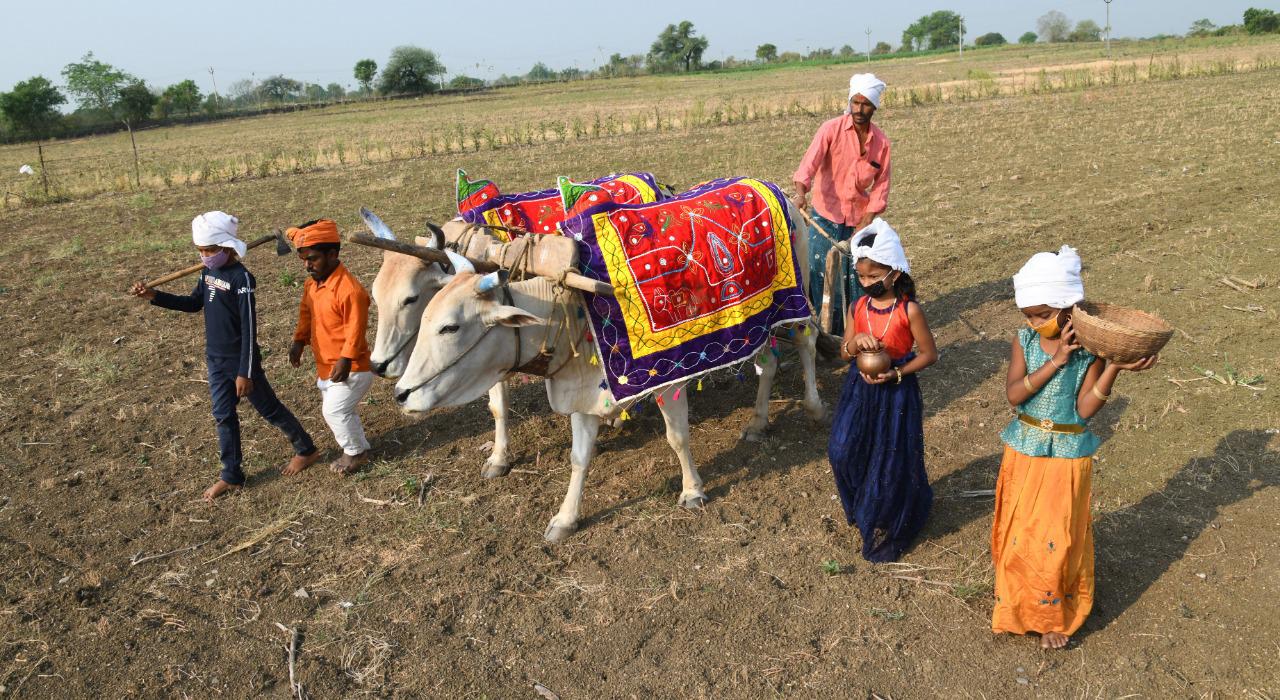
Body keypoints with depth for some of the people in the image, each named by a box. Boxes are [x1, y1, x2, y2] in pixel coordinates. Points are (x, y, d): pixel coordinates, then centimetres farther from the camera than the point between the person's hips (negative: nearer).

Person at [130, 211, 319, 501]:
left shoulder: (241, 278, -22)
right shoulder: (208, 272, 2)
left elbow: (249, 329, -22)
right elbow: (194, 304, 18)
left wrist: (245, 372, -22)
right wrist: (154, 296, 5)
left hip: (240, 360, -8)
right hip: (216, 360, 8)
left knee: (269, 409, 7)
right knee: (223, 416, 14)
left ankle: (306, 449, 27)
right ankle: (231, 476, 26)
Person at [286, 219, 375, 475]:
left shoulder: (349, 289, -25)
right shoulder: (312, 284, 2)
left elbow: (355, 329, -24)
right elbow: (306, 314, 14)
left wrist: (345, 362, -24)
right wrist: (299, 342, 2)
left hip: (351, 367, -9)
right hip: (325, 365, 9)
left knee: (335, 410, -5)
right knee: (335, 408, 18)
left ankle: (355, 452, 15)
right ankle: (356, 445, 37)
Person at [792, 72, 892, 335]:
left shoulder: (881, 142, 2)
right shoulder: (831, 129, -9)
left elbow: (881, 185, 5)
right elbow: (810, 161, -23)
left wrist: (866, 223, -5)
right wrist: (801, 192, -42)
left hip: (858, 221, 3)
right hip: (825, 217, -3)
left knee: (857, 279, 5)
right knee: (822, 275, -3)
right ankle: (829, 332, 12)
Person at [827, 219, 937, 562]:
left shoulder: (909, 310, -14)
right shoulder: (858, 308, -2)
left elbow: (929, 353, -8)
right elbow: (844, 352, 5)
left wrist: (896, 374, -20)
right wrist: (855, 341, -18)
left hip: (896, 393, -4)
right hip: (860, 390, 4)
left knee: (892, 462, 5)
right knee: (843, 452, 2)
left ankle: (886, 531, 27)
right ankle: (859, 509, 32)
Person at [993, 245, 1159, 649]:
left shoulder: (1091, 349, -13)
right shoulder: (1025, 341, -7)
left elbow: (1085, 409, -18)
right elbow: (1013, 394, -18)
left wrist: (1114, 368, -28)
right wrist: (1055, 361, -25)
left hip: (1067, 456, -2)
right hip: (1023, 451, 3)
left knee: (1057, 539, 9)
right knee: (1016, 532, 15)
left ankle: (1054, 617, 30)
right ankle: (1016, 602, 38)